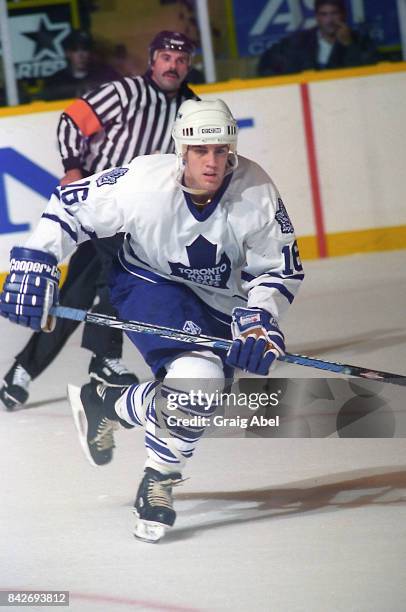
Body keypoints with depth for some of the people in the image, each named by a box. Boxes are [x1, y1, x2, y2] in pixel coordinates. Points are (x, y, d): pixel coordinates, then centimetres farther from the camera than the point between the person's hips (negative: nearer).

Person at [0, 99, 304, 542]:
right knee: (196, 378, -27)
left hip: (220, 303, 4)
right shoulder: (143, 184, -28)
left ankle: (107, 405, 22)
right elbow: (70, 206, -13)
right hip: (149, 284, -4)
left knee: (199, 394, -6)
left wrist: (259, 318, -26)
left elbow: (281, 268, -10)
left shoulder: (256, 193, -23)